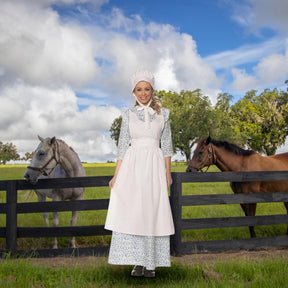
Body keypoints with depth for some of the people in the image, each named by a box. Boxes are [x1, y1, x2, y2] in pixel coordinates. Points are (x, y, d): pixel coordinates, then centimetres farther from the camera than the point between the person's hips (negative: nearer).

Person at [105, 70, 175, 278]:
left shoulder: (163, 114, 8)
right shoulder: (129, 114, 7)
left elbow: (166, 145, 9)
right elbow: (123, 145, 6)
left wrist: (168, 173, 4)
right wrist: (116, 175, 0)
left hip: (155, 166, 0)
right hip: (132, 166, 0)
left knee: (153, 212, -1)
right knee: (131, 211, -6)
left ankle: (151, 263, 8)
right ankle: (138, 262, 3)